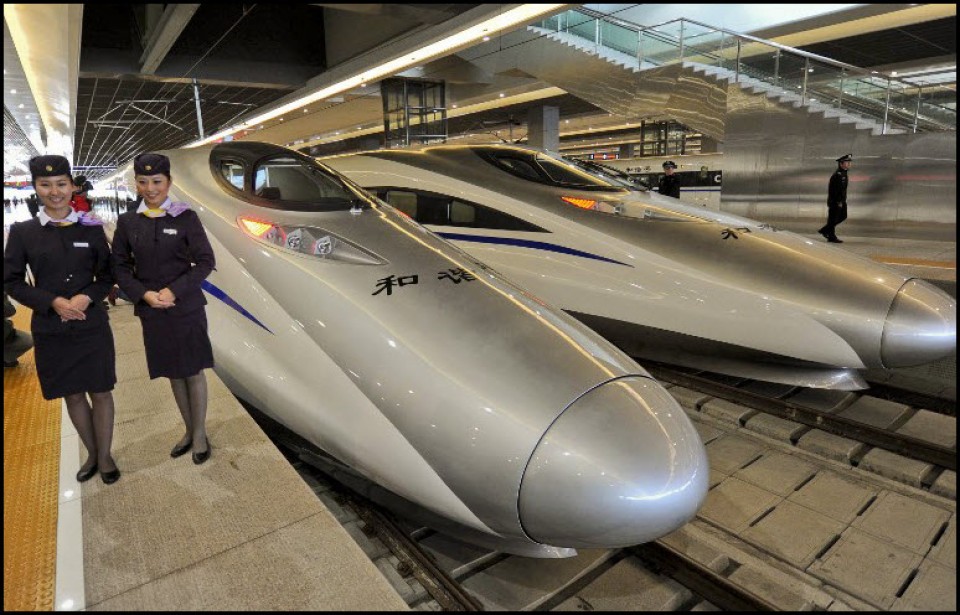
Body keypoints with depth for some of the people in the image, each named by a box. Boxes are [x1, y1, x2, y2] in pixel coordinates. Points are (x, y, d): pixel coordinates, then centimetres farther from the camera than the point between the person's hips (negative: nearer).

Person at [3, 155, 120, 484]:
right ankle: (91, 454, 31)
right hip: (50, 330, 1)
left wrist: (86, 298, -15)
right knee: (73, 395, 13)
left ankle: (105, 456, 24)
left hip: (93, 326, -1)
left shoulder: (91, 228, -1)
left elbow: (106, 275, 3)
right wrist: (54, 302, -14)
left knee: (100, 393, 7)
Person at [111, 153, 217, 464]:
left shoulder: (186, 217, -6)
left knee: (193, 372, 6)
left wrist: (174, 290, -16)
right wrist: (144, 294, -11)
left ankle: (200, 434, 21)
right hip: (152, 312, 3)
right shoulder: (127, 222, 3)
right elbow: (120, 267, 4)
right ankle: (189, 430, 30)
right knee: (173, 373, 14)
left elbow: (205, 262, -9)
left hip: (187, 308, -3)